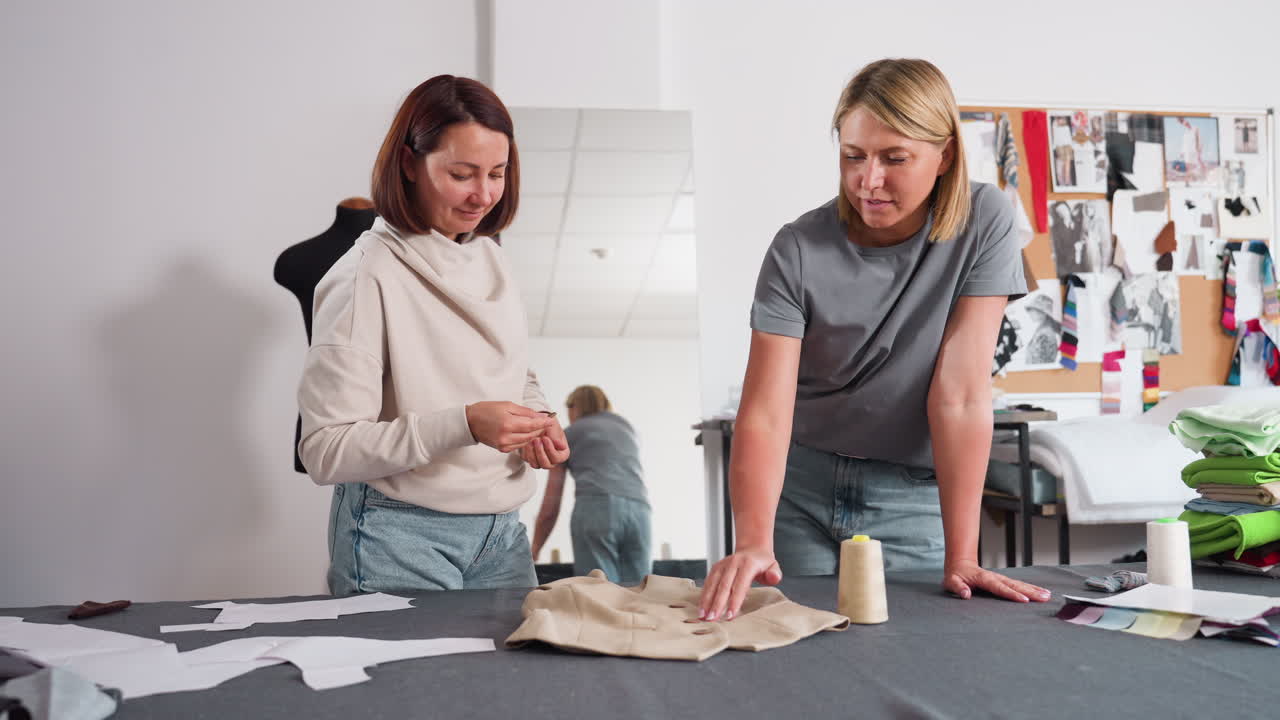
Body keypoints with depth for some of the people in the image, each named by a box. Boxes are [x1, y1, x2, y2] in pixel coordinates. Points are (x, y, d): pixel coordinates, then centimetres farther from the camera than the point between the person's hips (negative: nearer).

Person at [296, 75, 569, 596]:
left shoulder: (489, 256, 5)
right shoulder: (367, 276, -16)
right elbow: (325, 451, -19)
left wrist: (538, 419, -3)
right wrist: (463, 425, -28)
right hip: (402, 540, -7)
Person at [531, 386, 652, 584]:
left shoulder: (568, 435, 22)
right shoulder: (627, 427, 33)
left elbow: (550, 508, 20)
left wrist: (534, 551, 31)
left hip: (596, 508, -3)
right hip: (640, 510, 3)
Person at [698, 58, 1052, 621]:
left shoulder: (984, 222, -14)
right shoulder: (798, 250, -15)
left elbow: (960, 391, -19)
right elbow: (765, 412, -22)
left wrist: (961, 559, -21)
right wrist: (752, 543, -38)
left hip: (914, 496, 0)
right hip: (801, 484, 0)